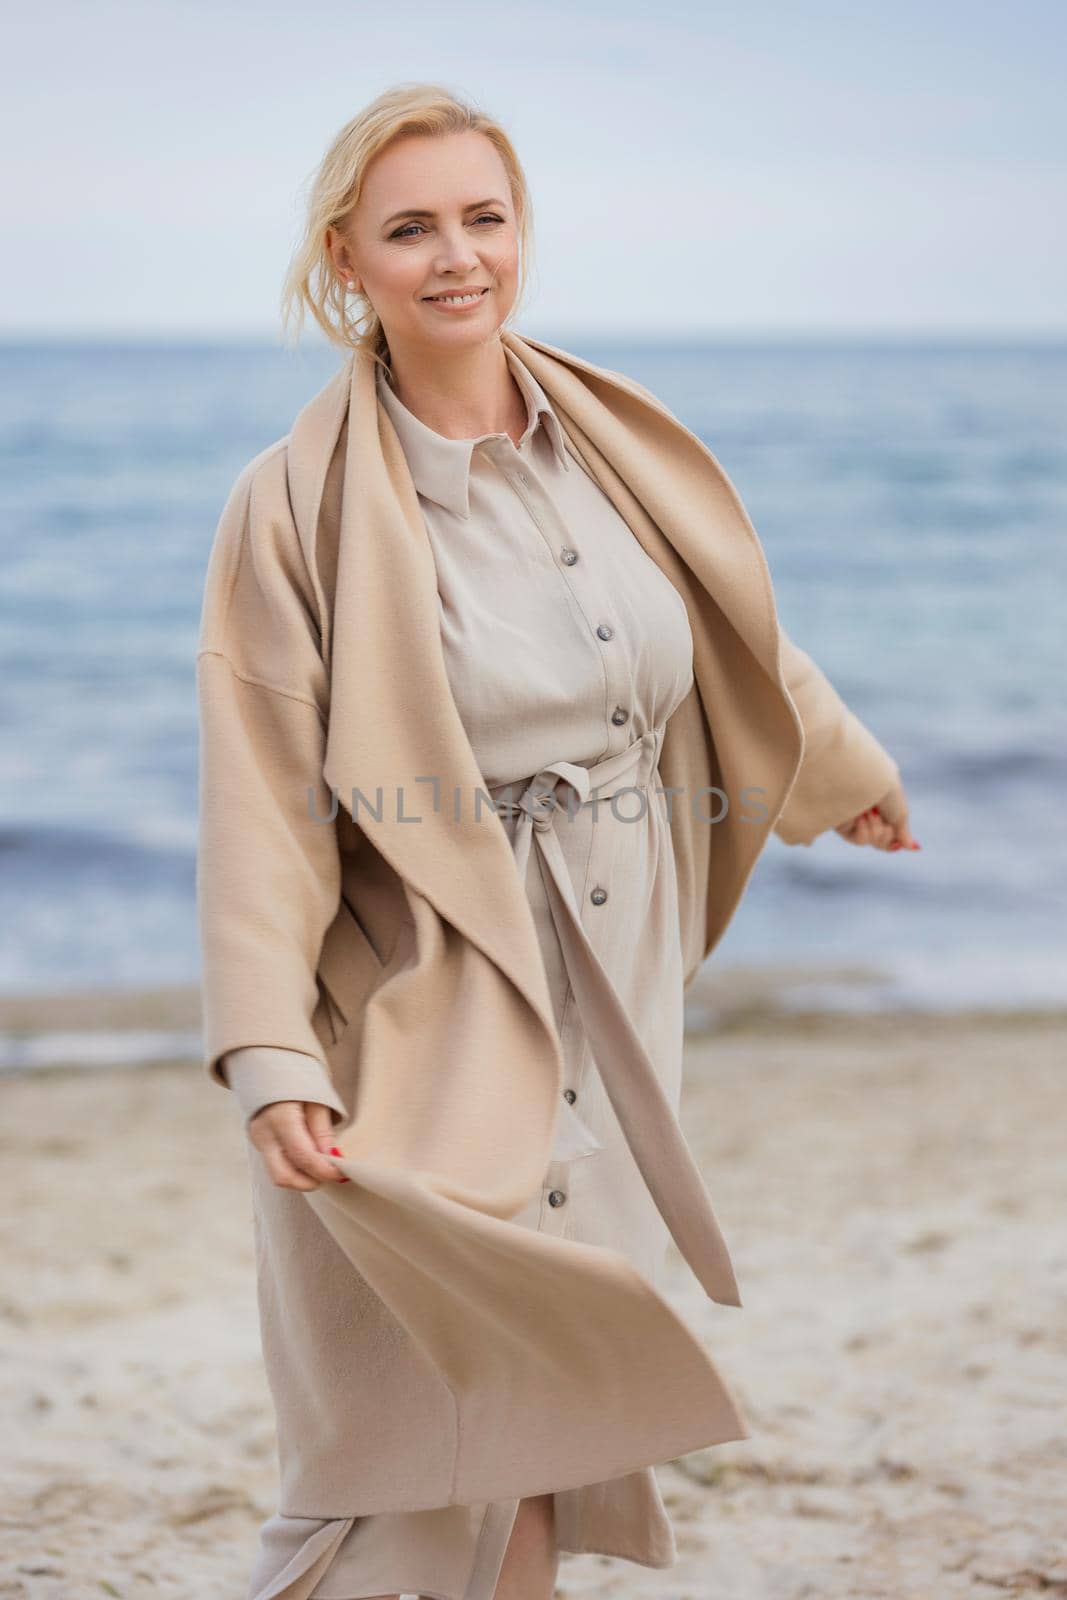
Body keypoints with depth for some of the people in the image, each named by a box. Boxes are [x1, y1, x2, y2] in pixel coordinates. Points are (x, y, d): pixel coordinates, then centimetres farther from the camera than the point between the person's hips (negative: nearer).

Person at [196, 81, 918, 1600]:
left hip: (611, 1001, 5)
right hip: (423, 1005, -5)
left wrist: (845, 767, 35)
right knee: (432, 1433, -2)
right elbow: (263, 795, -15)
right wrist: (272, 1060, -25)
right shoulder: (308, 499, -11)